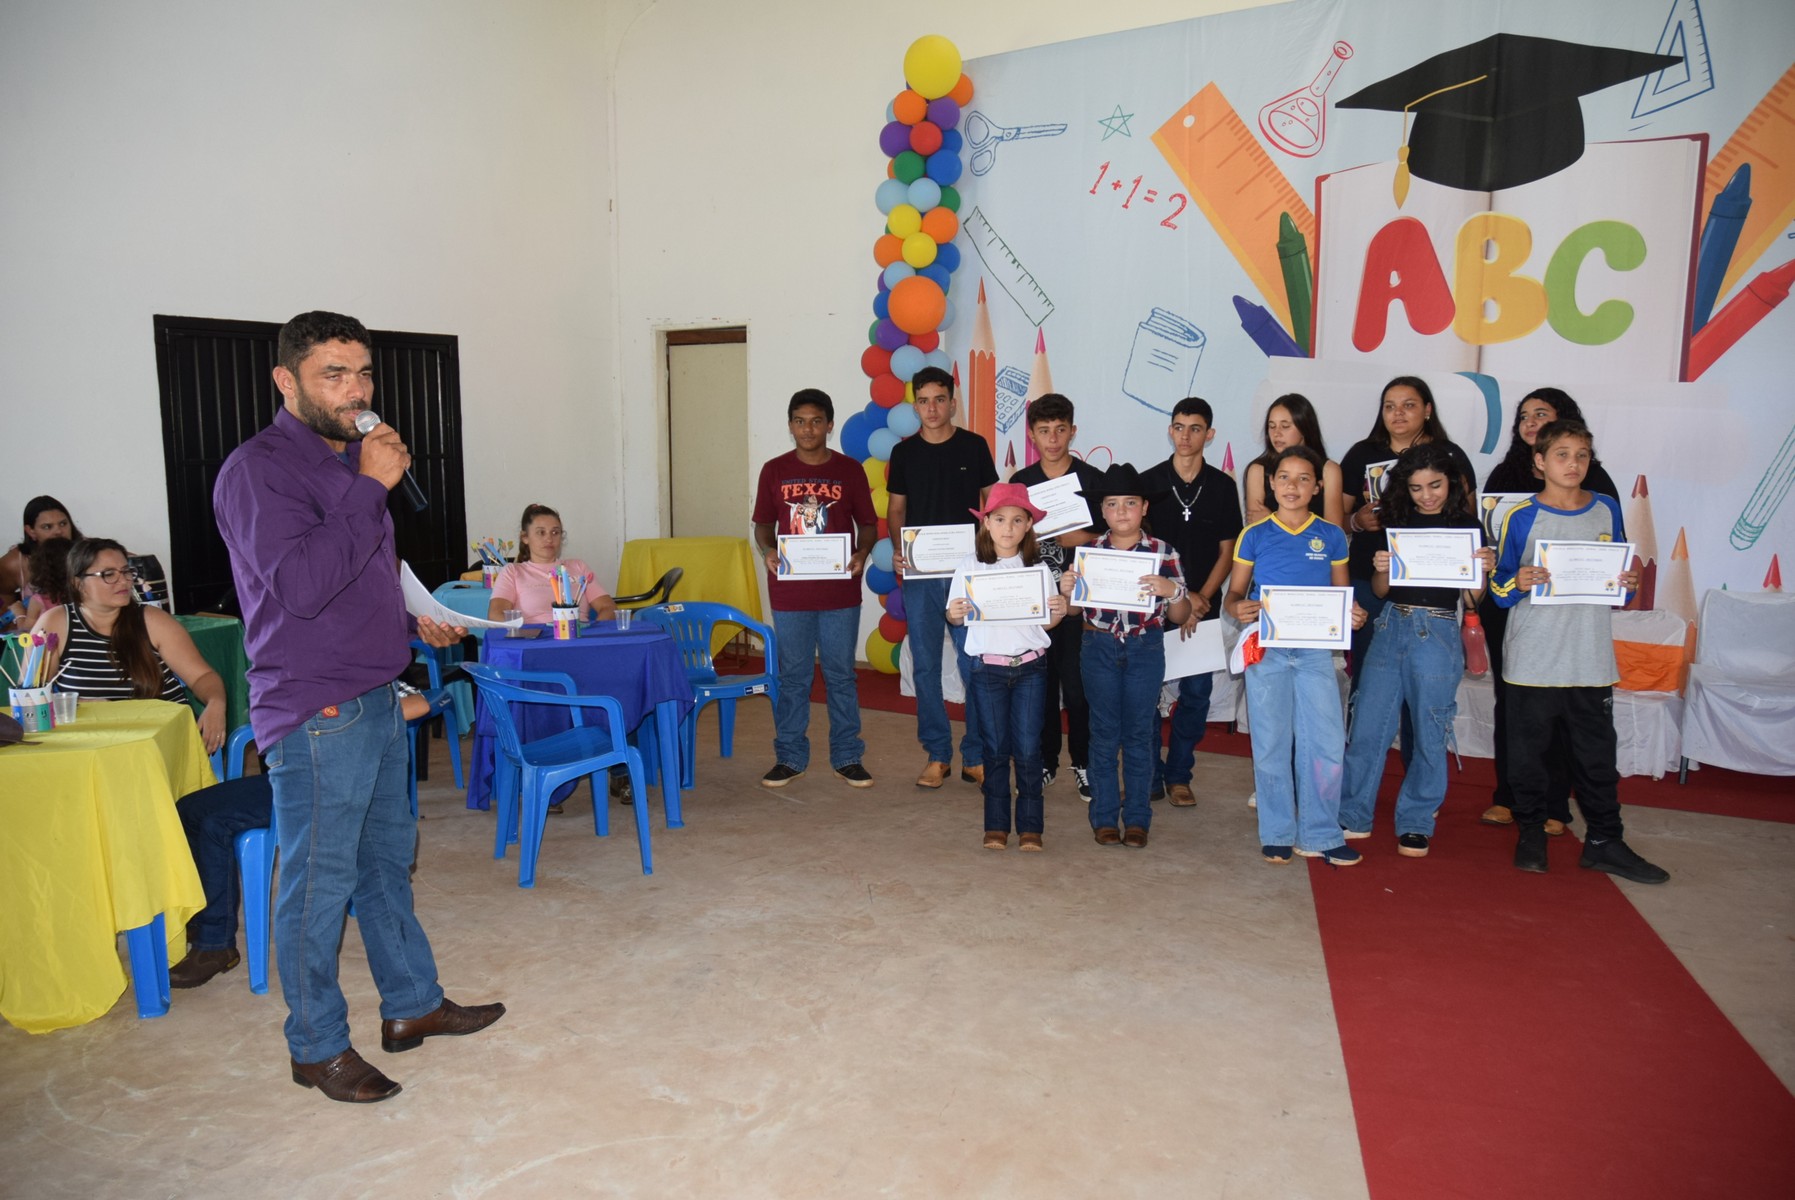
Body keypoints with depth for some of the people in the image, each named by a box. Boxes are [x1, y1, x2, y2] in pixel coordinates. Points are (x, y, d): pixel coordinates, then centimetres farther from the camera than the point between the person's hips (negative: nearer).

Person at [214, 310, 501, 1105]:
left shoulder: (347, 460, 15)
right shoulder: (259, 469, -14)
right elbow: (300, 585, -27)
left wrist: (411, 619, 14)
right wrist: (371, 487, -24)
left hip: (374, 698, 9)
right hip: (315, 712, -9)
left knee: (388, 858, 17)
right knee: (319, 879, 2)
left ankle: (413, 1005, 31)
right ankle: (317, 1046, 18)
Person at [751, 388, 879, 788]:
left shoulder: (850, 470, 2)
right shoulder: (774, 471, 4)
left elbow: (868, 524, 6)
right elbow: (763, 523, 10)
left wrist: (861, 553, -14)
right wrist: (768, 550, -11)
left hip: (840, 592, -1)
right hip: (790, 592, 1)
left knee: (841, 675, 7)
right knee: (792, 676, 8)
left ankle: (847, 756, 18)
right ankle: (789, 757, 20)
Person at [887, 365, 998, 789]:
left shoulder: (974, 446, 4)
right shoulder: (905, 452, 8)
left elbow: (992, 502, 7)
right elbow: (896, 509, 12)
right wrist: (897, 550, -6)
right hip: (919, 574, 2)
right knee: (925, 667, 5)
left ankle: (975, 757, 10)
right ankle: (937, 755, 16)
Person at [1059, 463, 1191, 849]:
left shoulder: (1163, 552, -2)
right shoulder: (1089, 552, 1)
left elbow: (1181, 616, -1)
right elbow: (1074, 610, 9)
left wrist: (1171, 590, -22)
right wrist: (1066, 590, -13)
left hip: (1145, 651, -1)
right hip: (1099, 649, 1)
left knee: (1139, 734, 7)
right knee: (1104, 733, 8)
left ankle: (1137, 818, 19)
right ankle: (1104, 816, 19)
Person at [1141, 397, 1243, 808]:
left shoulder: (1223, 487, 4)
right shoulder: (1148, 482, 1)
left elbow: (1227, 551, 5)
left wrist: (1201, 598, -8)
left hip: (1203, 606, 1)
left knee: (1196, 693, 5)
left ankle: (1179, 775, 19)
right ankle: (1149, 776, 12)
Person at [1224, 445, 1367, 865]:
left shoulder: (1331, 537, 6)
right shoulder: (1254, 535, 3)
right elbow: (1233, 595, 4)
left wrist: (1353, 615, -12)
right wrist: (1239, 609, -19)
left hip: (1315, 650, 1)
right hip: (1267, 649, -1)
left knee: (1327, 744, -1)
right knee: (1271, 744, 5)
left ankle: (1319, 835, 13)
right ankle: (1277, 833, 18)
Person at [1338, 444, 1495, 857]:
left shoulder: (1468, 526, 2)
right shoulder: (1396, 522, 9)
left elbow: (1471, 599, 1)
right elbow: (1380, 590, 9)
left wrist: (1484, 571, -18)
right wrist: (1381, 570, -12)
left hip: (1437, 635, -2)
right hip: (1391, 627, 3)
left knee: (1429, 733, 4)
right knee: (1366, 726, 2)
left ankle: (1416, 824, 18)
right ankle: (1353, 816, 15)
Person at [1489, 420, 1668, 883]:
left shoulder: (1607, 510, 7)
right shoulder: (1522, 517, -3)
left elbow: (1619, 579, 15)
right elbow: (1500, 590, -2)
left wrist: (1629, 582, -6)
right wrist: (1518, 584, -23)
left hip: (1591, 661, 3)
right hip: (1532, 662, -2)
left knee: (1596, 753, 8)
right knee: (1527, 751, 6)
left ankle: (1604, 841, 19)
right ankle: (1531, 832, 22)